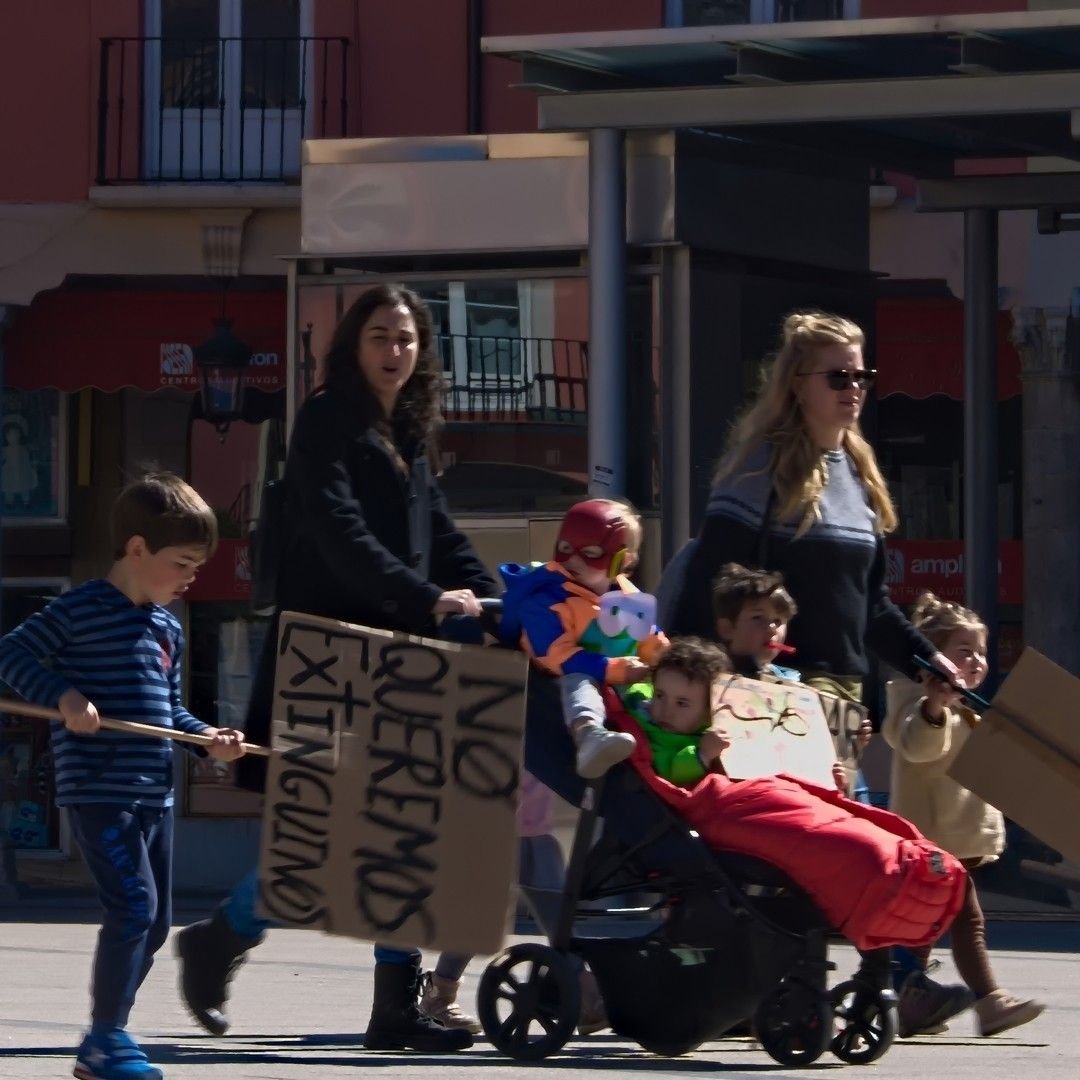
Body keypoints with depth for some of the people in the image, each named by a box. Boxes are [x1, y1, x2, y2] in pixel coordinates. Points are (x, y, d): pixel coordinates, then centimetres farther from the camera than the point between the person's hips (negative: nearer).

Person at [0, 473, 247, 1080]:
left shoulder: (168, 627, 15)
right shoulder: (81, 611, -9)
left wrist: (210, 740, 5)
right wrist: (63, 696, -22)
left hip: (154, 795, 9)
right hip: (98, 793, -9)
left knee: (156, 922, 9)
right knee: (134, 907, -16)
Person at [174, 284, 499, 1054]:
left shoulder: (412, 434, 18)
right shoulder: (328, 421, -6)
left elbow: (440, 533, 16)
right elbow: (339, 533, -18)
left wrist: (492, 600, 0)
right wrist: (427, 598, -26)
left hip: (399, 646, 8)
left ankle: (399, 1004, 2)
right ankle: (219, 941, 14)